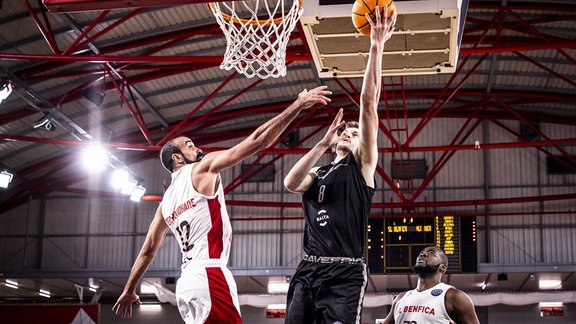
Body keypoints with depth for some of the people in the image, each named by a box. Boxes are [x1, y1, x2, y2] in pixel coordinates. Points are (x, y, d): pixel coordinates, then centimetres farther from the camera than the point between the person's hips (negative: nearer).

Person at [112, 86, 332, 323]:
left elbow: (148, 251, 27)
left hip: (187, 282, 9)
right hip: (209, 276, -9)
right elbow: (257, 141, -4)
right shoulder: (202, 170, 3)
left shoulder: (166, 202, 23)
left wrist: (129, 291, 39)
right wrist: (298, 105, -3)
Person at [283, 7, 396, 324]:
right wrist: (324, 142, -5)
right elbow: (290, 183, -3)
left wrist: (376, 46, -7)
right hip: (308, 270, 5)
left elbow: (369, 105, 0)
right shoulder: (317, 174, 22)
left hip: (344, 274, -5)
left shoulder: (362, 166, 9)